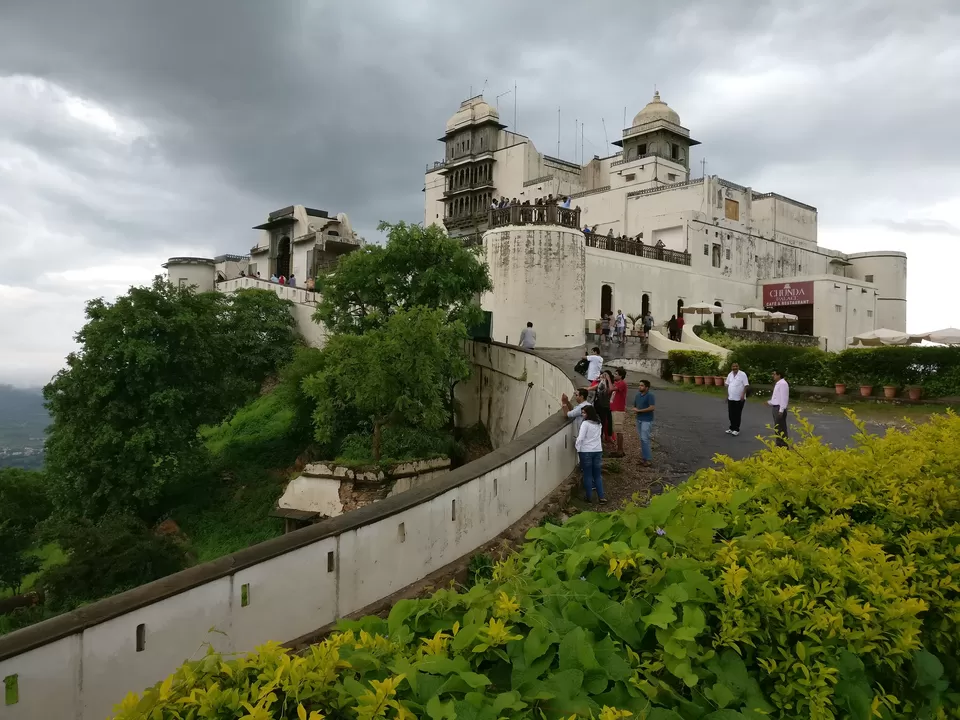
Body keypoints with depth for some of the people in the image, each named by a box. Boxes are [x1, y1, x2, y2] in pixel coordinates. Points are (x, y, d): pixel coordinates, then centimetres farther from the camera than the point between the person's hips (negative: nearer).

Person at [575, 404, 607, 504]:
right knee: (597, 475, 12)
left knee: (588, 475, 5)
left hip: (586, 451, -5)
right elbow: (600, 435, 12)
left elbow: (580, 438, -19)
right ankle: (601, 497, 8)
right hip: (598, 450, 5)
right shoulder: (598, 423, 7)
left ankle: (588, 497, 12)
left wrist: (578, 448, -5)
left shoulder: (585, 423, -14)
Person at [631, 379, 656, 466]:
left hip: (647, 420, -8)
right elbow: (635, 406, 24)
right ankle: (643, 457, 17)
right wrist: (635, 410, 0)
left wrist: (639, 410, -17)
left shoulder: (650, 396, -11)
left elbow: (652, 407, -21)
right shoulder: (638, 395, 12)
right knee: (642, 439, 10)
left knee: (644, 439, -11)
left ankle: (648, 459, -7)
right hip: (639, 419, 8)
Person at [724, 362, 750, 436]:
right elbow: (727, 384, 15)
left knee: (737, 415, 2)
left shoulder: (742, 374, -12)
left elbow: (746, 385, -13)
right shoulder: (730, 375, 6)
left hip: (739, 398, -5)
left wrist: (743, 395, -19)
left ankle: (736, 429, 11)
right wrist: (727, 394, 10)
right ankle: (732, 428, 26)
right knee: (731, 414, 11)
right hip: (730, 398, 5)